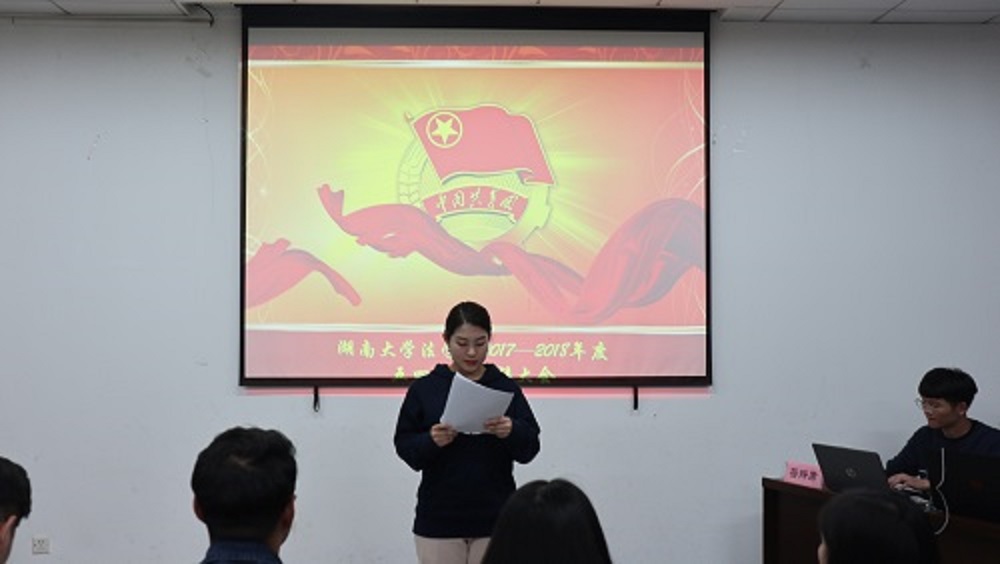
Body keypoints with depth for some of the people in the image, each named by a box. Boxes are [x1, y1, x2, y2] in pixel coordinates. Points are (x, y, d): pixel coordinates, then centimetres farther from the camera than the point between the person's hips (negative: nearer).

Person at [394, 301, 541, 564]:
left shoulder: (505, 388, 3)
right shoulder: (424, 389, 0)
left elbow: (530, 448, -1)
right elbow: (404, 445, 0)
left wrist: (512, 431, -22)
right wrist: (430, 441, -21)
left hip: (494, 519, 1)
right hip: (439, 520, -1)